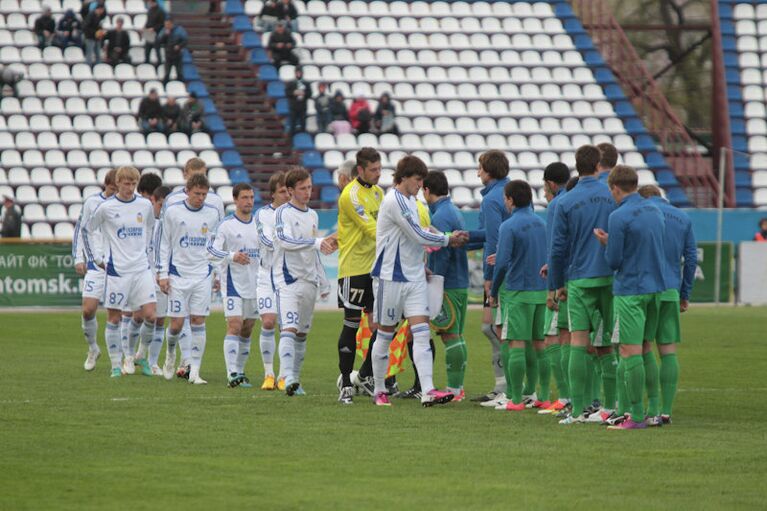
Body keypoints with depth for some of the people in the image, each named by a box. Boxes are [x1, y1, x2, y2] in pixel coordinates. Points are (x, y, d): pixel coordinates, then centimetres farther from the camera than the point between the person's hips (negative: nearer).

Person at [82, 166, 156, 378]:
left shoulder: (145, 205, 5)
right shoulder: (106, 207, -5)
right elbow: (86, 230, 6)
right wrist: (96, 258, 4)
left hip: (142, 269, 3)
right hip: (116, 271, -3)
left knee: (150, 315, -7)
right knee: (114, 317, 1)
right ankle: (116, 365, 9)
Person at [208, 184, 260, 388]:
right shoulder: (226, 225, -6)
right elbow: (211, 251, -14)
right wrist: (232, 256, -27)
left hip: (255, 285, 6)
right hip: (233, 284, -6)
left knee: (247, 330, 9)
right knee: (234, 326, -16)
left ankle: (240, 372, 18)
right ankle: (232, 373, -21)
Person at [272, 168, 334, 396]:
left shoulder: (312, 215, 17)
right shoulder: (283, 212, -5)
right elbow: (285, 239, -23)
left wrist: (323, 283, 26)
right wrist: (317, 242, -28)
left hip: (309, 281, 7)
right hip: (287, 280, -7)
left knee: (302, 333, 8)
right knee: (289, 329, -19)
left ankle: (295, 379, 15)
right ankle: (289, 379, -29)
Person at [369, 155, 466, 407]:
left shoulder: (409, 200, 13)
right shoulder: (394, 201, -16)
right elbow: (418, 236, -17)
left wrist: (420, 266, 16)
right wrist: (448, 240, -5)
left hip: (414, 278, 8)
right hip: (391, 278, -8)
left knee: (422, 333, -5)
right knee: (385, 334, 4)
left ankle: (428, 391, -14)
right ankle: (379, 391, 16)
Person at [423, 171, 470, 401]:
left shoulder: (441, 216, -15)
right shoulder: (454, 212, 16)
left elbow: (443, 254, -20)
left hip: (448, 286, -10)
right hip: (461, 284, 10)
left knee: (450, 336, -7)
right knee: (457, 336, 12)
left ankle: (454, 389, -7)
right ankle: (458, 387, 15)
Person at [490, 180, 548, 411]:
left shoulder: (509, 226, -11)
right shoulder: (542, 223, 9)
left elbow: (502, 262, -15)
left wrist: (494, 291, -2)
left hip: (517, 291, -6)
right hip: (542, 291, 6)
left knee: (516, 344, -4)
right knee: (539, 344, 11)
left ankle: (516, 398, -5)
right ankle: (541, 395, 12)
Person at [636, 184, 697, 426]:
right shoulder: (684, 218, 13)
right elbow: (691, 257, 12)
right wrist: (685, 294, 17)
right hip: (672, 291, 4)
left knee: (644, 348, 0)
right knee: (668, 351, 5)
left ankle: (653, 408, -7)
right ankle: (667, 411, 2)